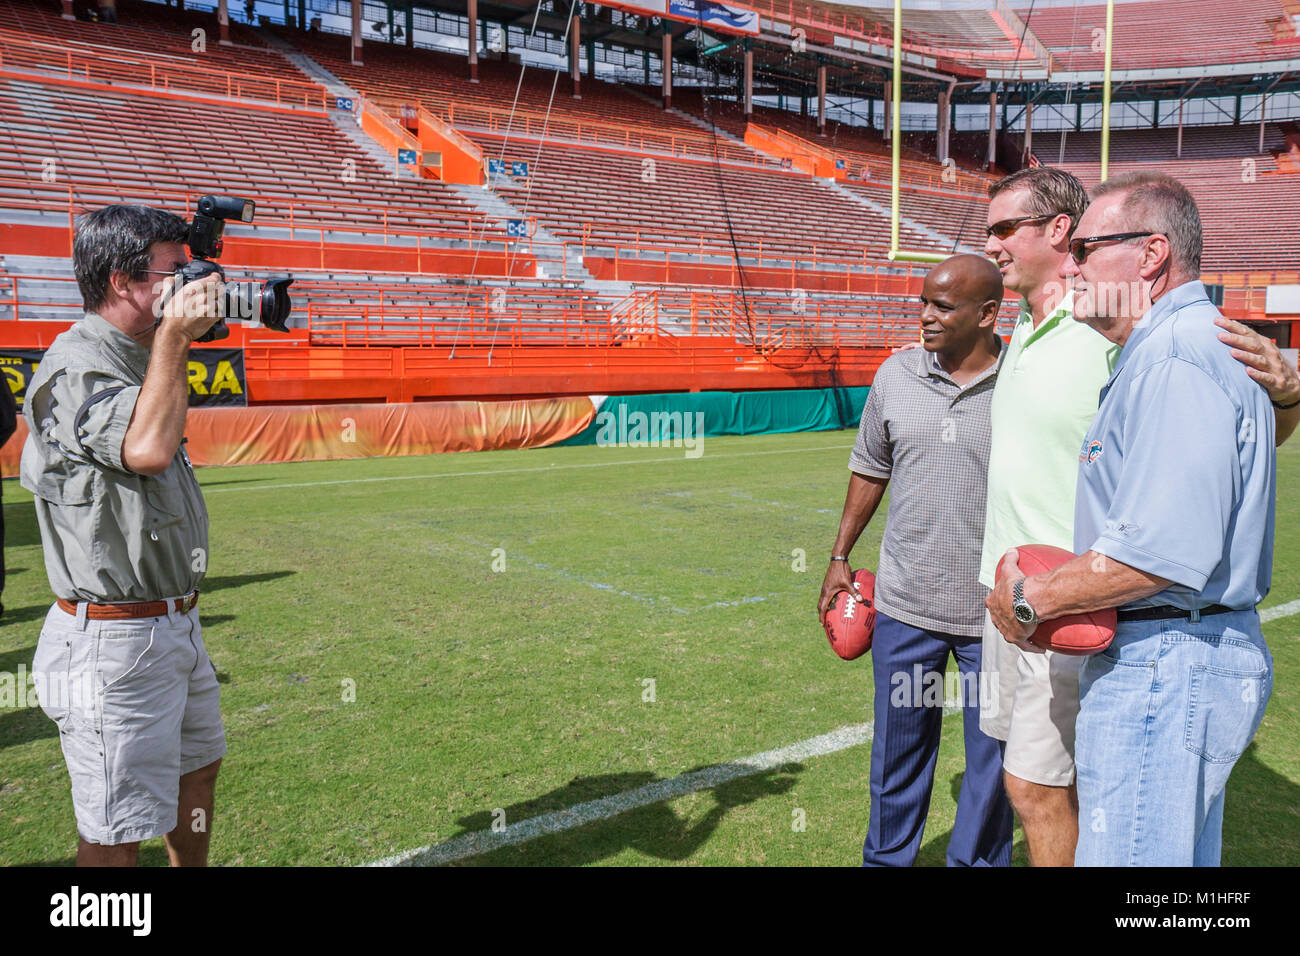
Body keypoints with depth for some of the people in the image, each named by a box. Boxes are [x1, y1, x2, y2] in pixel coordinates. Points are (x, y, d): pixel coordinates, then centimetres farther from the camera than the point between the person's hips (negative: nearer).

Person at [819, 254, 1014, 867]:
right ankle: (887, 859, 35)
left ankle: (978, 862, 34)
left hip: (996, 610, -2)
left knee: (993, 757, 13)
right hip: (904, 605, 3)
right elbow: (869, 468, 13)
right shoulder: (896, 375, 1)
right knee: (898, 750, 16)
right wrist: (840, 557, 13)